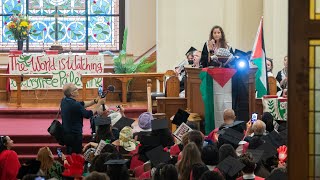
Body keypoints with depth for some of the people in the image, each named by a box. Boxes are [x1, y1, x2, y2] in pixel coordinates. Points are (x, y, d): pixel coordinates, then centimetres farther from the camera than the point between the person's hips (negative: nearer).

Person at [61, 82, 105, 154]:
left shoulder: (64, 101, 1)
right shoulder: (74, 105, -26)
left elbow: (82, 104, 9)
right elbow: (88, 114, -14)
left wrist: (95, 101, 4)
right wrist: (99, 104, -5)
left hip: (66, 133, 9)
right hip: (74, 135, -9)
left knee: (69, 156, 20)